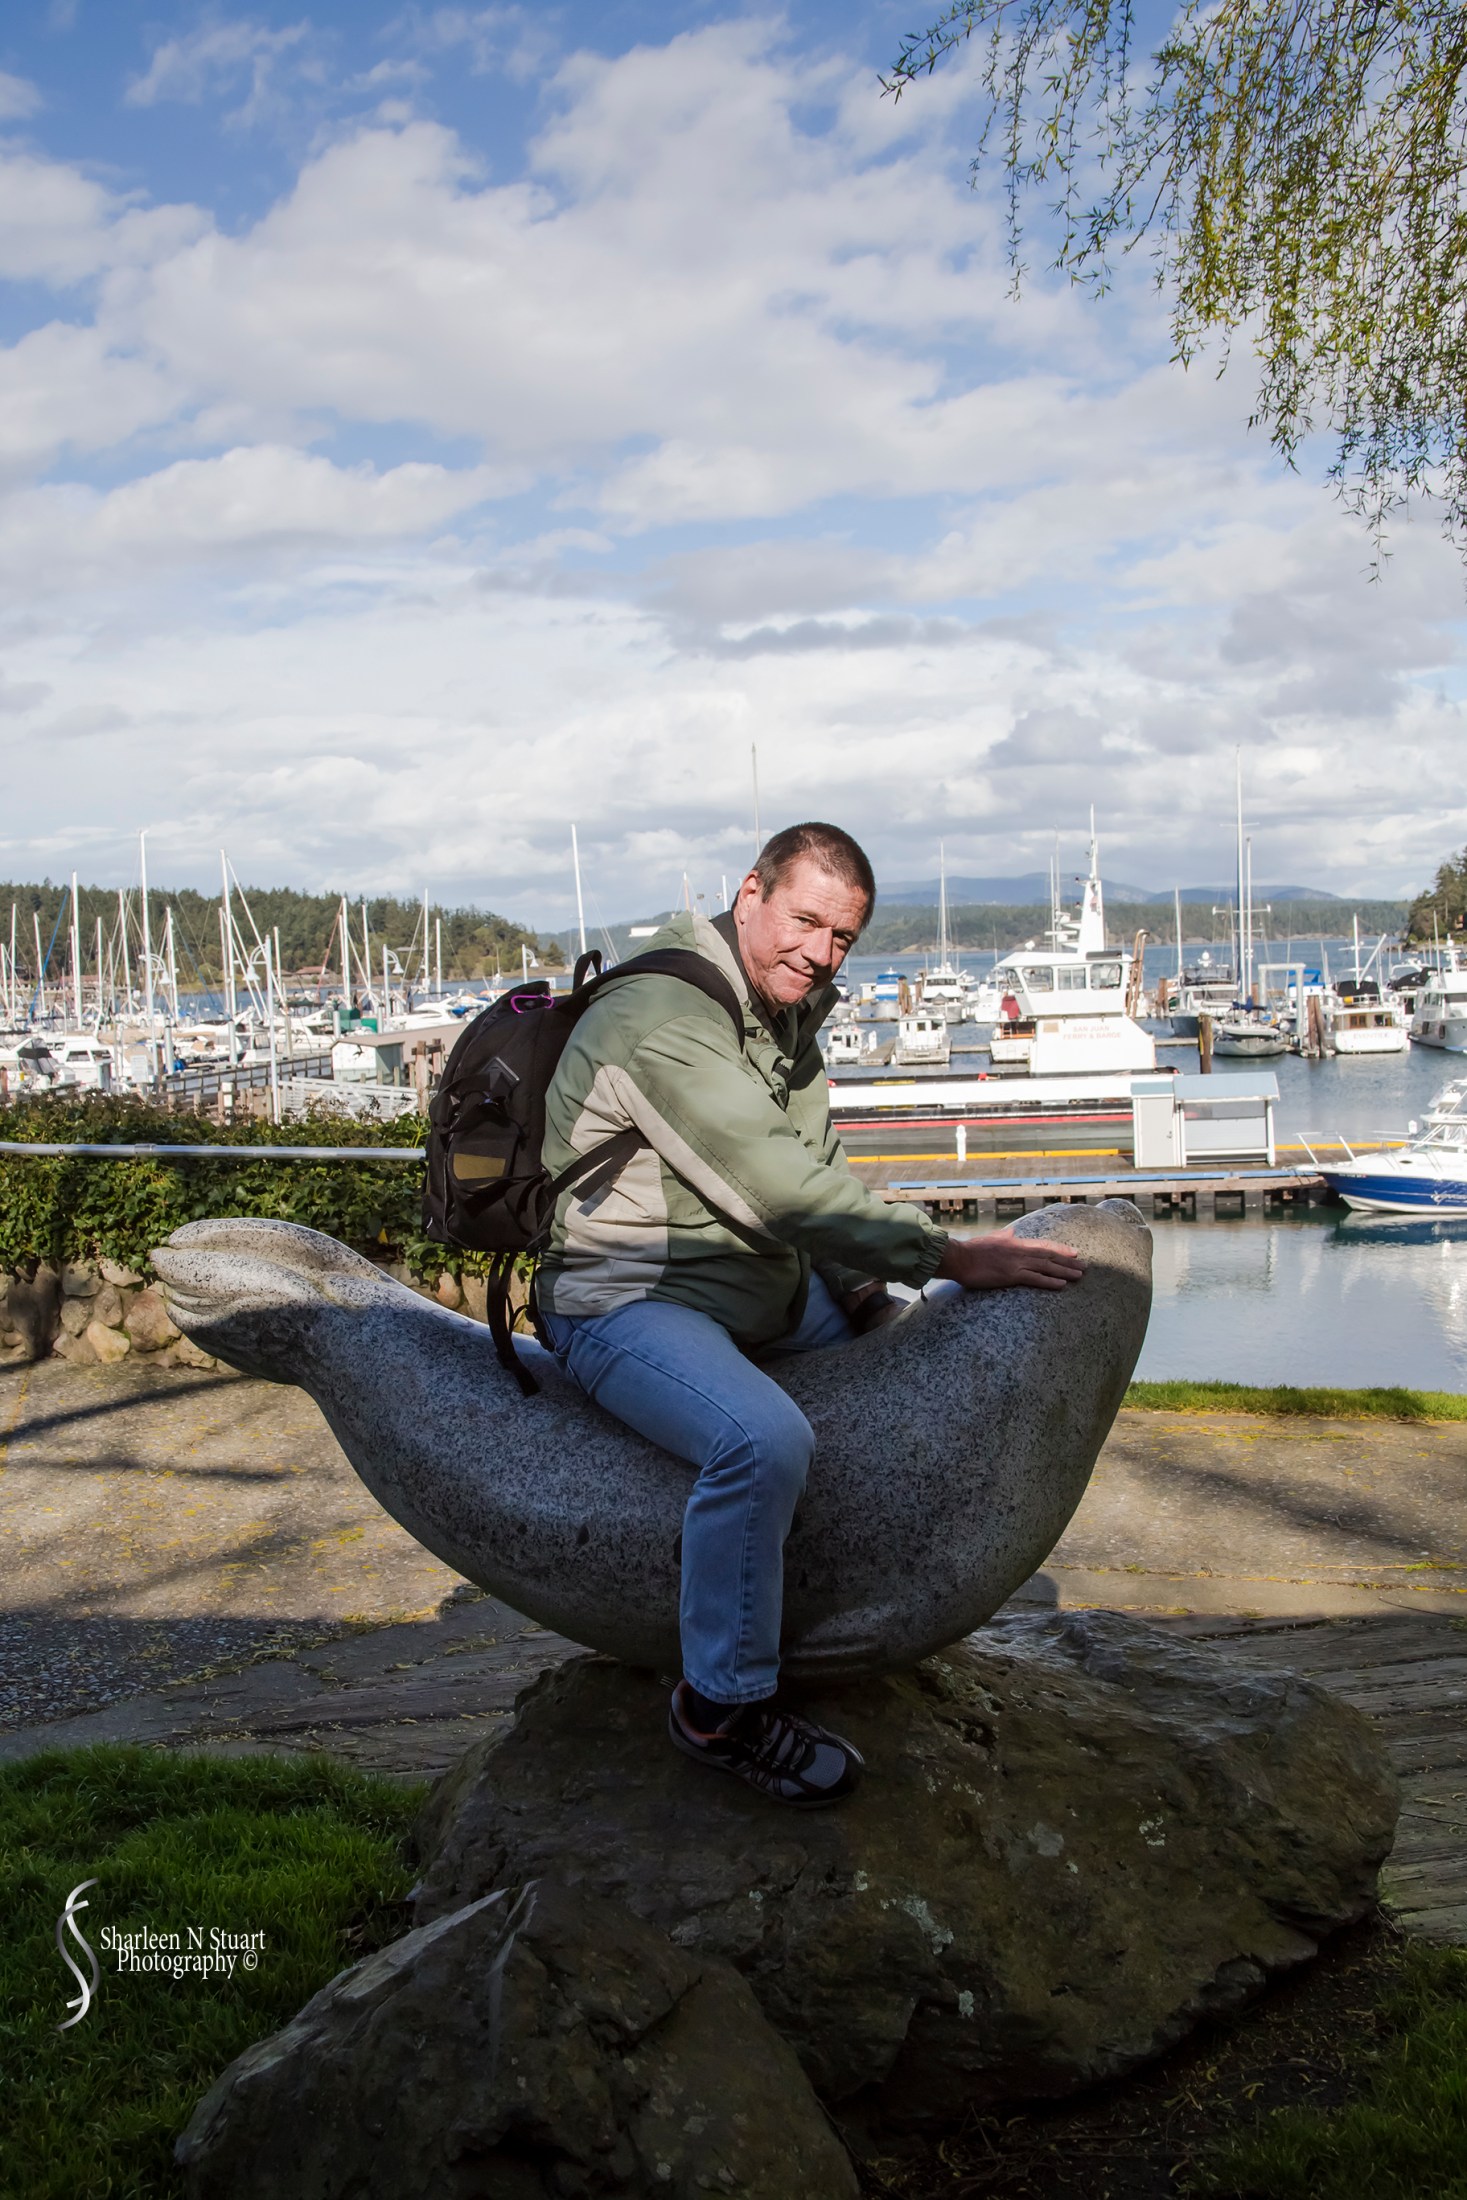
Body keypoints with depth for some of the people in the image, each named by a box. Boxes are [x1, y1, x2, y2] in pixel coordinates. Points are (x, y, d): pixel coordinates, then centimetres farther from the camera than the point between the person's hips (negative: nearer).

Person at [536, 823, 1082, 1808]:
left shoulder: (790, 1019, 10)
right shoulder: (665, 1021, -23)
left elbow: (814, 1178, 14)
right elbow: (781, 1190, -29)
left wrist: (861, 1292, -3)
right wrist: (951, 1256, -25)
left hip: (761, 1286, 10)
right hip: (628, 1301, -10)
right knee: (766, 1440, -34)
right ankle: (725, 1704, -15)